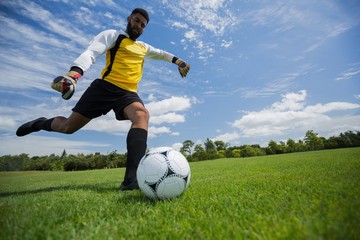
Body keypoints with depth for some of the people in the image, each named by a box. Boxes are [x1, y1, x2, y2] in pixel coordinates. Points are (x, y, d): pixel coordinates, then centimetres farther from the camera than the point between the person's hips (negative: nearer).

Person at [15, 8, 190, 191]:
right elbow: (91, 52, -11)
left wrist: (177, 61, 37)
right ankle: (41, 123, 38)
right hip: (105, 87, -3)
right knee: (68, 126, 0)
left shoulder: (144, 48, 26)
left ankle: (132, 179, -43)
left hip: (128, 93, 3)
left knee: (142, 115, -32)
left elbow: (161, 53, 46)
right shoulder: (113, 35, 7)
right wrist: (74, 73, -29)